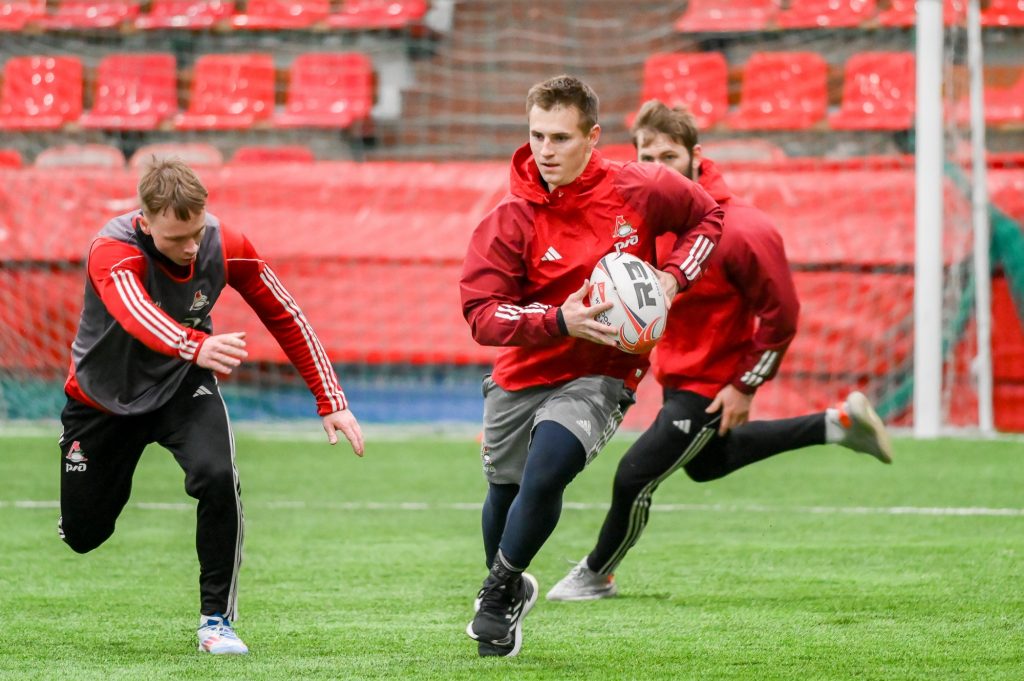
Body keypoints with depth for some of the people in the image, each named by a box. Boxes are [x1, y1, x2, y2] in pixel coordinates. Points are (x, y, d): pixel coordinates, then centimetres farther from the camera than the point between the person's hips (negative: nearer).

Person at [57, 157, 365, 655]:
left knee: (218, 478, -28)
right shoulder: (113, 252, -32)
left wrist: (330, 401, -12)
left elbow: (285, 317, -9)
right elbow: (136, 314, -53)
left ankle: (216, 618, -13)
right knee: (82, 535, 8)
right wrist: (197, 346, -73)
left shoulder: (227, 247, -20)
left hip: (184, 388, 1)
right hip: (105, 394, -1)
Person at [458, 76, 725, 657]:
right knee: (505, 490, 17)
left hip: (599, 376, -2)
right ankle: (507, 587, 48)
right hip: (522, 375, 2)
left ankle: (501, 589, 0)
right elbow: (482, 314, -19)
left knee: (545, 473, -25)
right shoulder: (511, 220, -15)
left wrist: (673, 278, -9)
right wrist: (559, 321, -33)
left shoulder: (638, 191, -11)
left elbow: (707, 217, 7)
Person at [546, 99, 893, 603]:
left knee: (634, 477, -3)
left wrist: (746, 386, -19)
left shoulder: (739, 232, -31)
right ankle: (836, 425, 39)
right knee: (706, 463, 31)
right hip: (675, 373, 9)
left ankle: (597, 575, 25)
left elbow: (780, 312, -23)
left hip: (710, 387, -9)